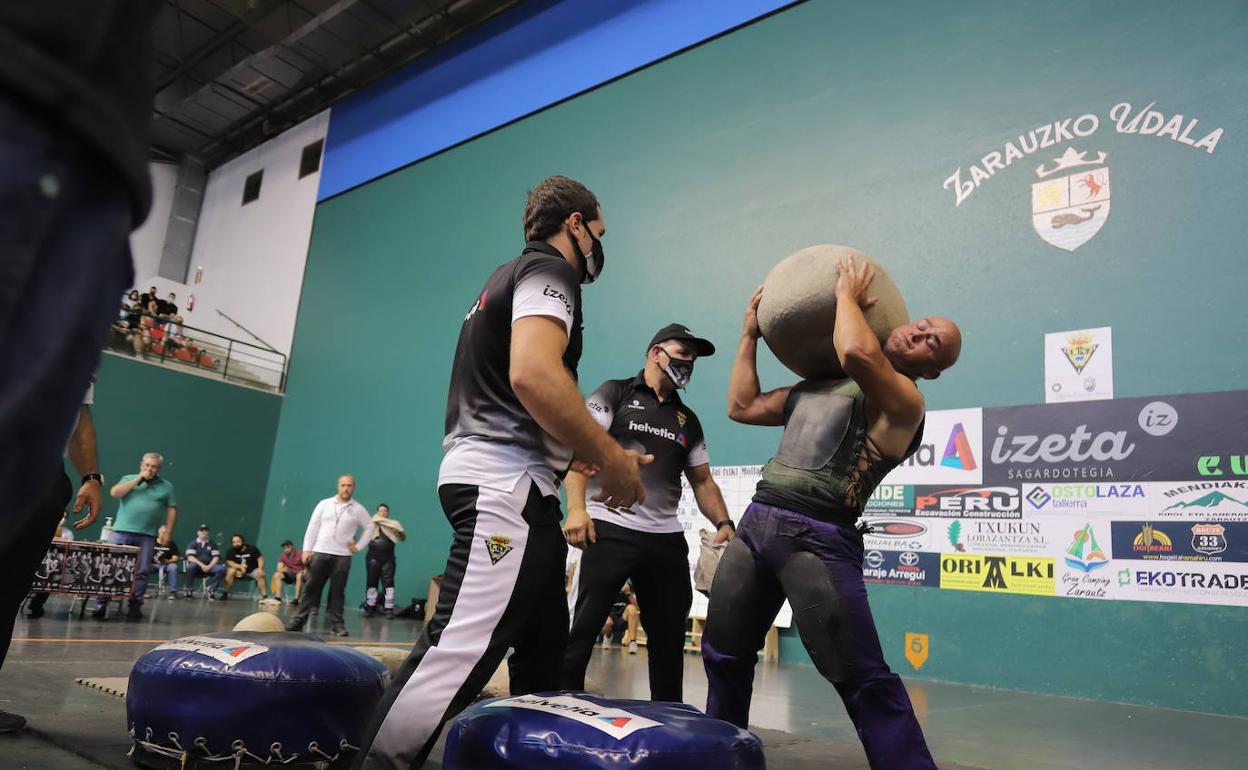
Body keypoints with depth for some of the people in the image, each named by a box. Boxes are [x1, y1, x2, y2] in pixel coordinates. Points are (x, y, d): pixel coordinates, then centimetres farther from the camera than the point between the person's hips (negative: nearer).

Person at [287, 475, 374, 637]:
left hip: (342, 556, -1)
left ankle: (336, 624, 6)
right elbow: (312, 527, 5)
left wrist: (358, 546, 4)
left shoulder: (358, 509, 3)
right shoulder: (324, 504, 5)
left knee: (337, 591, 2)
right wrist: (306, 549, -1)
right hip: (319, 552, 1)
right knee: (310, 589, 3)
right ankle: (298, 621, 9)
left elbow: (369, 528, 12)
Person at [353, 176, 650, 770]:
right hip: (504, 486, -11)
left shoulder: (512, 276, 26)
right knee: (460, 652, -14)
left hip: (511, 485, 11)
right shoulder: (548, 269, -4)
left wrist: (592, 457, 22)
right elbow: (533, 374, -24)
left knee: (546, 645, 15)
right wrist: (613, 459, -14)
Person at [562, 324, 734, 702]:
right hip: (610, 530, -5)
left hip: (667, 539, 6)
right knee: (583, 630, -6)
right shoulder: (614, 394, 5)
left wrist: (723, 523, 4)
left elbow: (703, 480, 21)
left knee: (670, 639, 11)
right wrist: (576, 508, -19)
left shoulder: (688, 420, 21)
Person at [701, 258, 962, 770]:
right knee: (722, 656, 18)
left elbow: (857, 353, -24)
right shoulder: (818, 385, 22)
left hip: (816, 537, -7)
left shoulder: (903, 400, -2)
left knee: (863, 680, -10)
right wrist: (751, 333, 25)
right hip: (756, 522, 7)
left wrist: (847, 295, -5)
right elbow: (741, 407, 26)